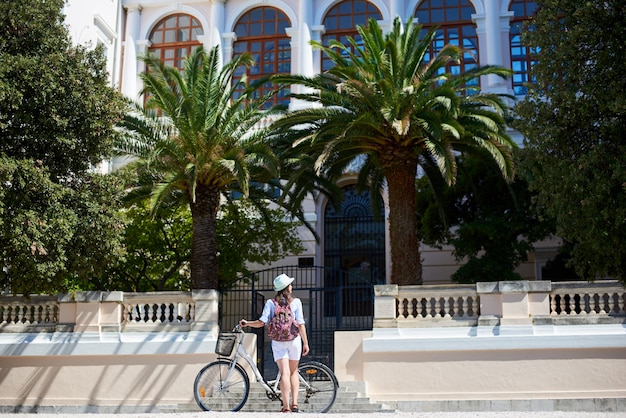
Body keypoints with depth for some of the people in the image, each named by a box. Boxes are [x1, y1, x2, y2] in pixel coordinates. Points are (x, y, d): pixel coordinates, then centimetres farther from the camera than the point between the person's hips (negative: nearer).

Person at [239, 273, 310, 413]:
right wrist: (305, 343, 0)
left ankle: (286, 406, -9)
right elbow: (300, 324, -5)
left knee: (284, 373, -2)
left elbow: (262, 322, -8)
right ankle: (294, 403, 11)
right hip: (294, 340, 0)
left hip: (278, 341, 0)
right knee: (294, 372, 15)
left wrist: (247, 323, 9)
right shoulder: (296, 302, -2)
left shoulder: (271, 303, 0)